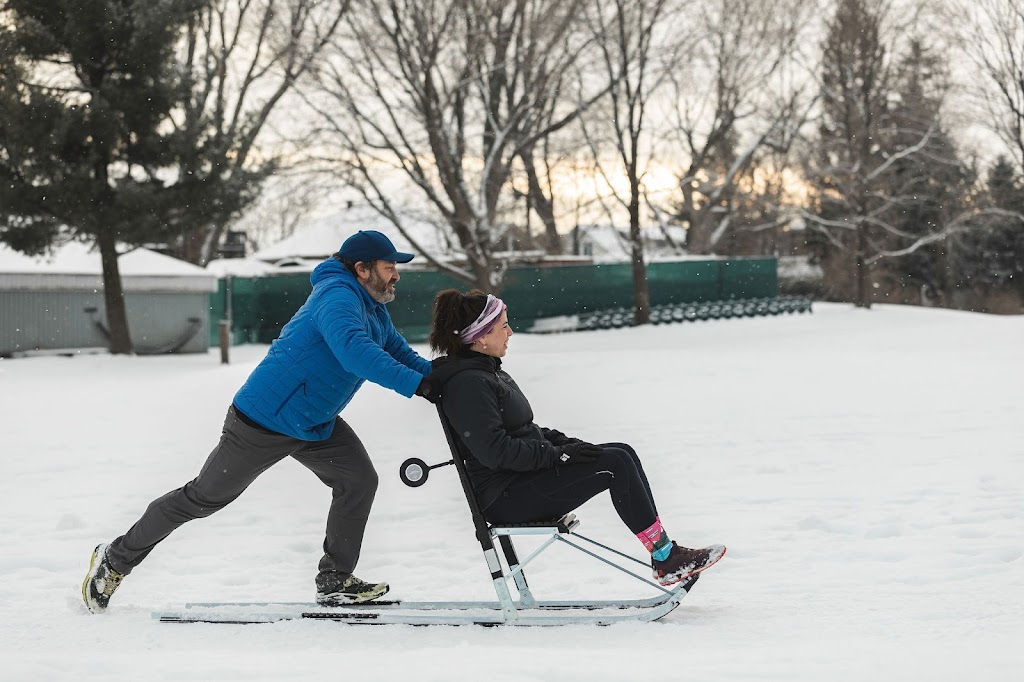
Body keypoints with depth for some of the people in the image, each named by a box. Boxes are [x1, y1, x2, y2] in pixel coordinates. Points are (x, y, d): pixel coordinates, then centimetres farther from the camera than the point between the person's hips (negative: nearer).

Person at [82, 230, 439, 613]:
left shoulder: (375, 312, 8)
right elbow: (353, 350, -41)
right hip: (266, 420, -9)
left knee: (359, 480, -5)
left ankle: (335, 581, 5)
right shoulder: (338, 296, -24)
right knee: (204, 496, 2)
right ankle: (116, 559, 17)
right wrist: (416, 384, -45)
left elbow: (402, 355, 15)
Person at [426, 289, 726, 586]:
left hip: (526, 478, 11)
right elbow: (496, 451, -25)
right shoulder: (467, 384, -18)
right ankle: (666, 559, -10)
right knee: (615, 463, -16)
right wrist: (558, 455, -19)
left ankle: (665, 552, 0)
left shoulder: (486, 371, 16)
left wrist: (567, 443, 7)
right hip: (506, 497, -11)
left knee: (623, 452, 2)